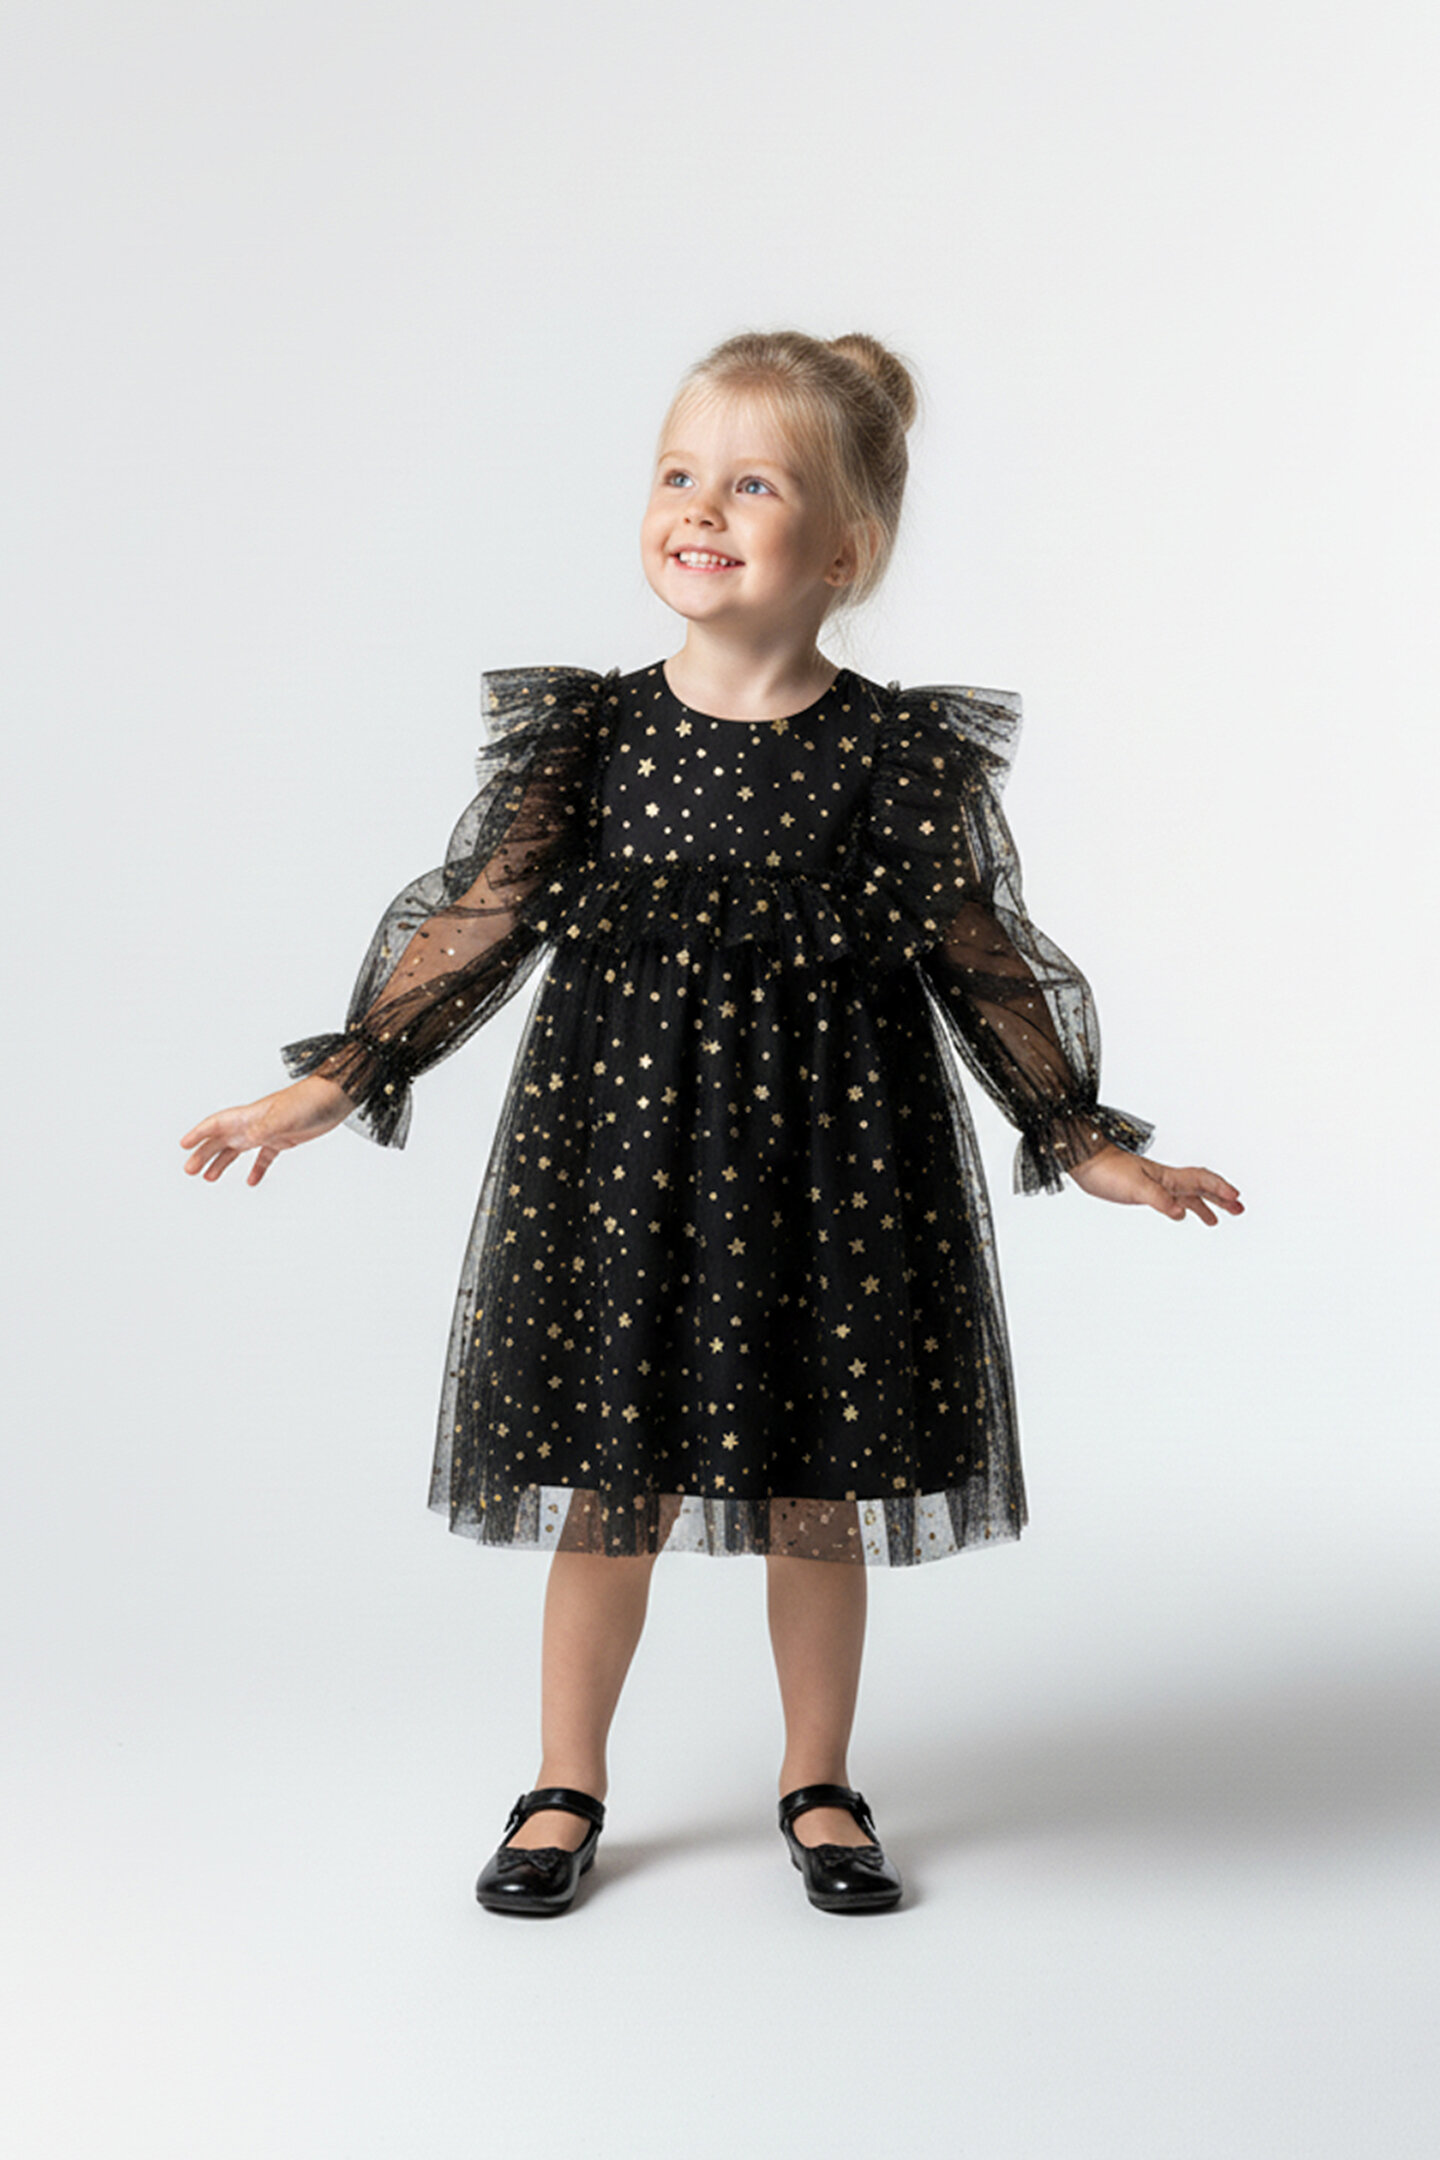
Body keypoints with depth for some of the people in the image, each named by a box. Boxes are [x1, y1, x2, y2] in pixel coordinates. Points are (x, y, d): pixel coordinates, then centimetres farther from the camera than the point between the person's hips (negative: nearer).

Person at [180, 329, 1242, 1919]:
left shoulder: (899, 754, -5)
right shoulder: (588, 731, -2)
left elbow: (980, 961, 2)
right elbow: (479, 918, -2)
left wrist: (1088, 1144, 3)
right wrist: (333, 1082, -8)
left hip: (829, 1160, 0)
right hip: (618, 1148, 1)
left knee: (818, 1492, 11)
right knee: (614, 1488, 9)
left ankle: (819, 1787, 32)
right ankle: (566, 1788, 30)